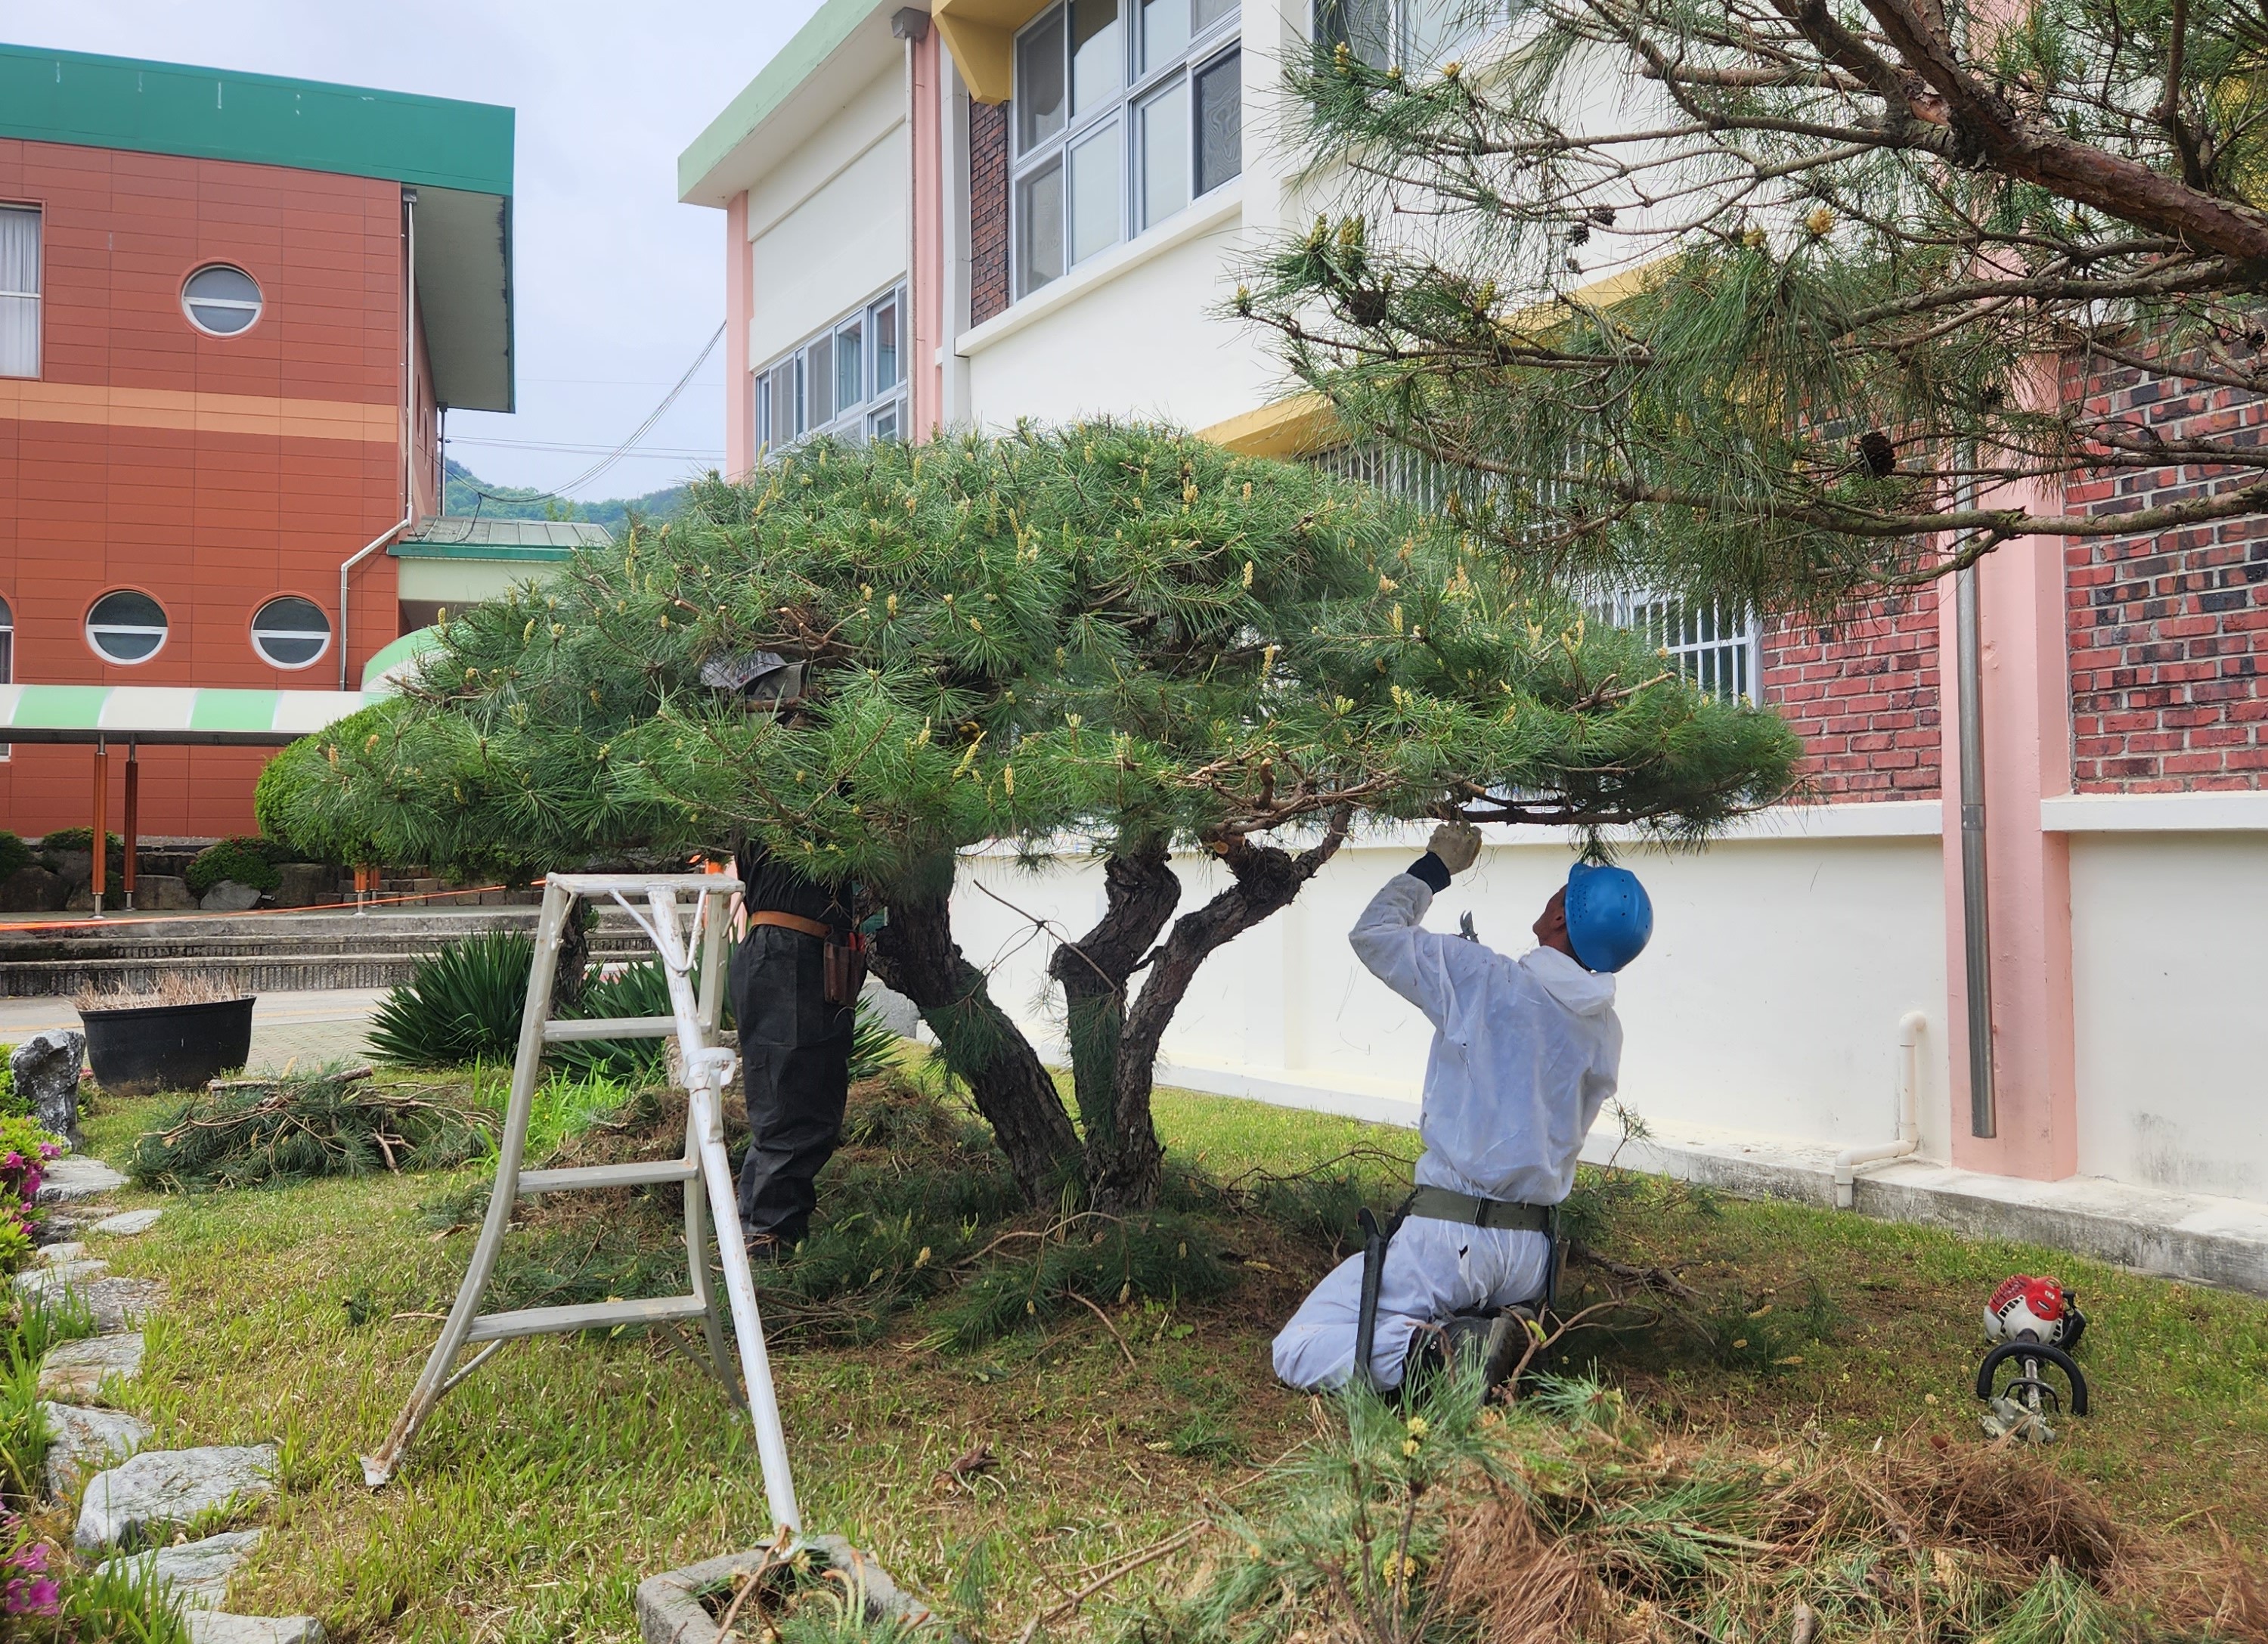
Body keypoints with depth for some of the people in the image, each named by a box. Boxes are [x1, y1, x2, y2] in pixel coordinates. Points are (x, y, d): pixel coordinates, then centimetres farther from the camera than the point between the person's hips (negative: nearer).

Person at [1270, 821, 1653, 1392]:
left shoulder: (1485, 981, -15)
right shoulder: (1607, 1030, 5)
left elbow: (1373, 932, -6)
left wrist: (1436, 866, 9)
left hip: (1451, 1237, -7)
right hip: (1532, 1254, 7)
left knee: (1299, 1354, -3)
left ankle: (1434, 1350, -21)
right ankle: (1510, 1335, 4)